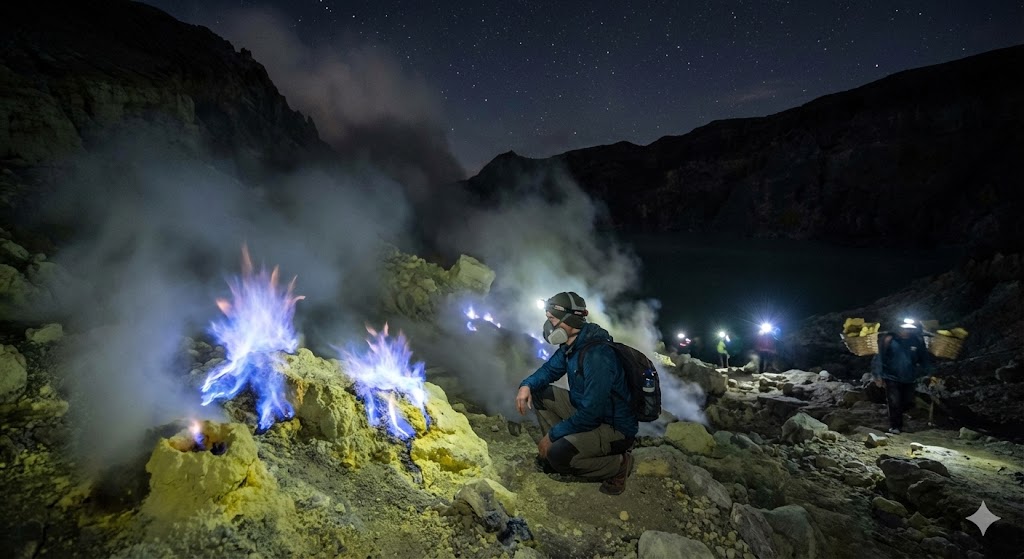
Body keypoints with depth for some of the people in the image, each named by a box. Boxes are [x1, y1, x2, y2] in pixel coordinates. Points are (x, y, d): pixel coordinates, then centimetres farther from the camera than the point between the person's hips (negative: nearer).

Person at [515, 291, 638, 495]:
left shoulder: (597, 356, -31)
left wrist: (552, 434, -20)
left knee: (559, 456, -28)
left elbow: (590, 413, -31)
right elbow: (549, 369, 14)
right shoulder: (571, 345, -1)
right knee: (538, 392, 3)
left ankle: (618, 465, -5)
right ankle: (559, 445, 9)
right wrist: (526, 385, -8)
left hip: (615, 429, -9)